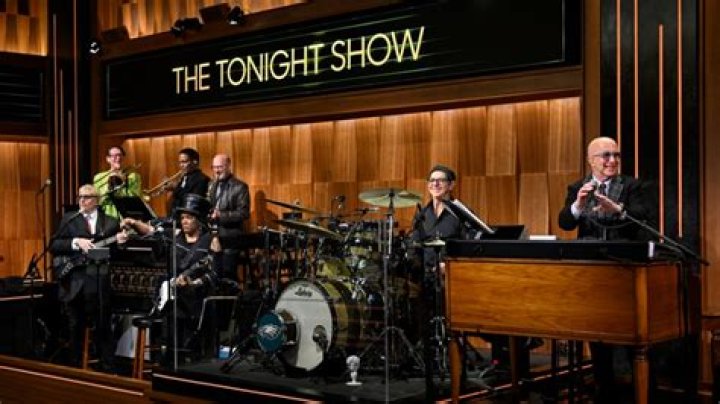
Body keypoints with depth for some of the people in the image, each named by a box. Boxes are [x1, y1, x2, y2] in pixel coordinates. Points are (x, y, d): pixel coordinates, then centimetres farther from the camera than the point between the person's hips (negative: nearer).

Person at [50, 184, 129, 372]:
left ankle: (107, 369, 10)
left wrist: (120, 242, -12)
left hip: (98, 282, -1)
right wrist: (76, 242, -13)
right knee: (75, 328, 10)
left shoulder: (110, 223, 8)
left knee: (102, 327, 2)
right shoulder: (68, 219, 9)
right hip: (72, 282, 1)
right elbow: (53, 246, 1)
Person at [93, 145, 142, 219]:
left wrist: (123, 184, -11)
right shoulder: (99, 177, 8)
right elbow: (97, 201, 1)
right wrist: (108, 186, -10)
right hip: (107, 218, 1)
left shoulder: (133, 176, 4)